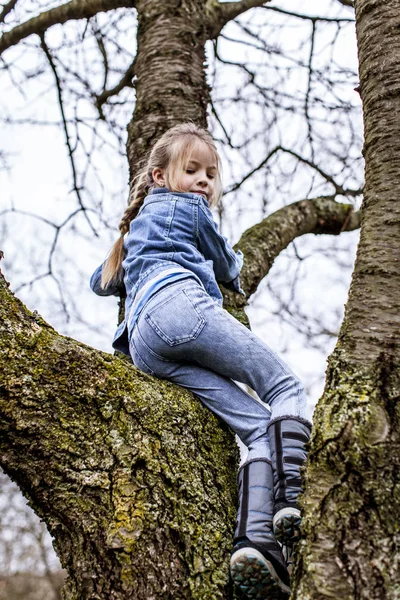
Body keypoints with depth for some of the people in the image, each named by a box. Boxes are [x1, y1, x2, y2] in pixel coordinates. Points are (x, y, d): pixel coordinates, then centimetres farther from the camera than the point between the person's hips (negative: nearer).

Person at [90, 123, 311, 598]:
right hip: (179, 302, -6)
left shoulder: (137, 226, 42)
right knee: (285, 388, -2)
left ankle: (256, 541, -26)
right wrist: (234, 275, 52)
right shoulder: (188, 207, 19)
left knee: (260, 429, -3)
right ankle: (290, 500, -28)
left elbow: (100, 282, 53)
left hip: (141, 343, 6)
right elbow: (226, 268, 28)